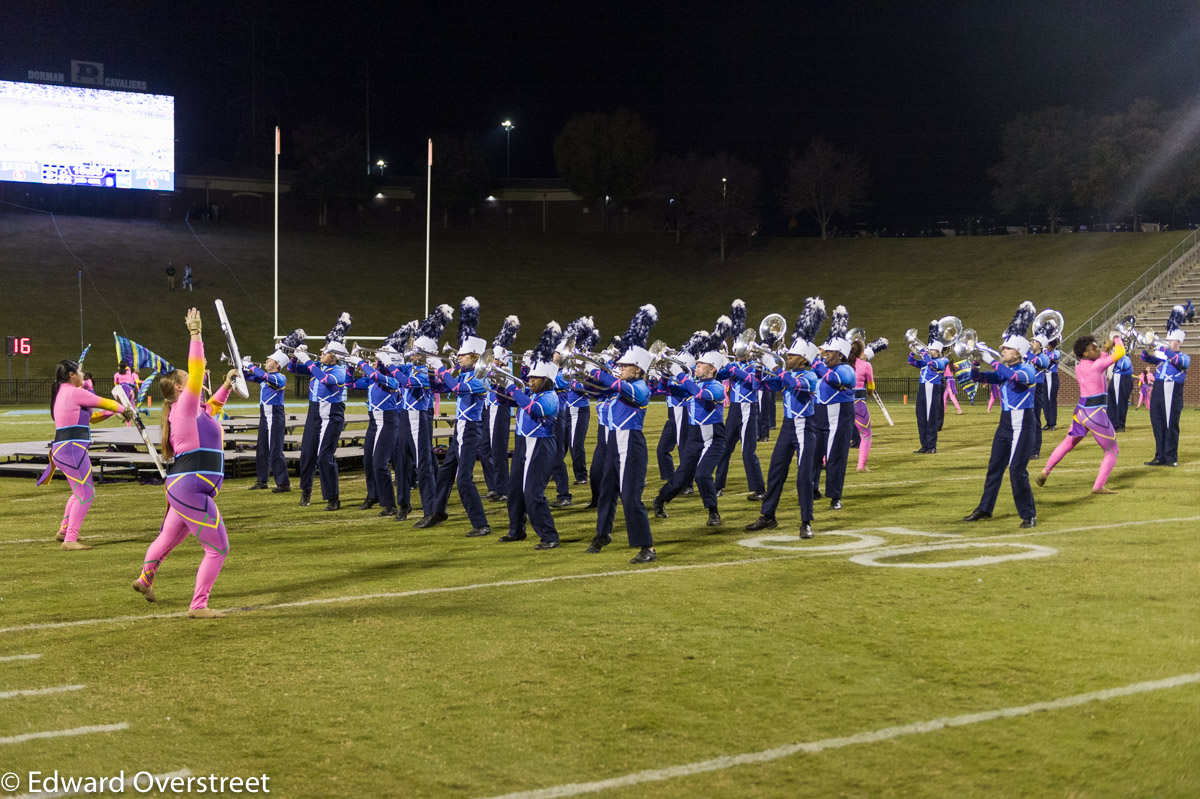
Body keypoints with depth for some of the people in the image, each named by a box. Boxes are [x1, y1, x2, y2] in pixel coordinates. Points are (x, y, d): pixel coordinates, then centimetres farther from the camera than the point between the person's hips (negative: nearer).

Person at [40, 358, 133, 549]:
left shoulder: (61, 393, 19)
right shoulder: (75, 392, -11)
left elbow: (90, 417, 23)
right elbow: (104, 403, -2)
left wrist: (114, 410, 18)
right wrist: (125, 410, 15)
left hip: (61, 449, 10)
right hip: (73, 449, -10)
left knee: (80, 491, 26)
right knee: (85, 494, -8)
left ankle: (64, 531, 33)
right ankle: (70, 540, -12)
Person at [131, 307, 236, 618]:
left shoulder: (195, 409, 16)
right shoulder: (184, 406, -10)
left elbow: (210, 409, 41)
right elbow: (196, 373, -23)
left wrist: (226, 386, 35)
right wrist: (195, 335, -24)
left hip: (185, 488, 10)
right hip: (190, 489, -10)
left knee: (168, 539, 26)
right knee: (218, 548, -6)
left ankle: (144, 580, 43)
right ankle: (199, 606, -3)